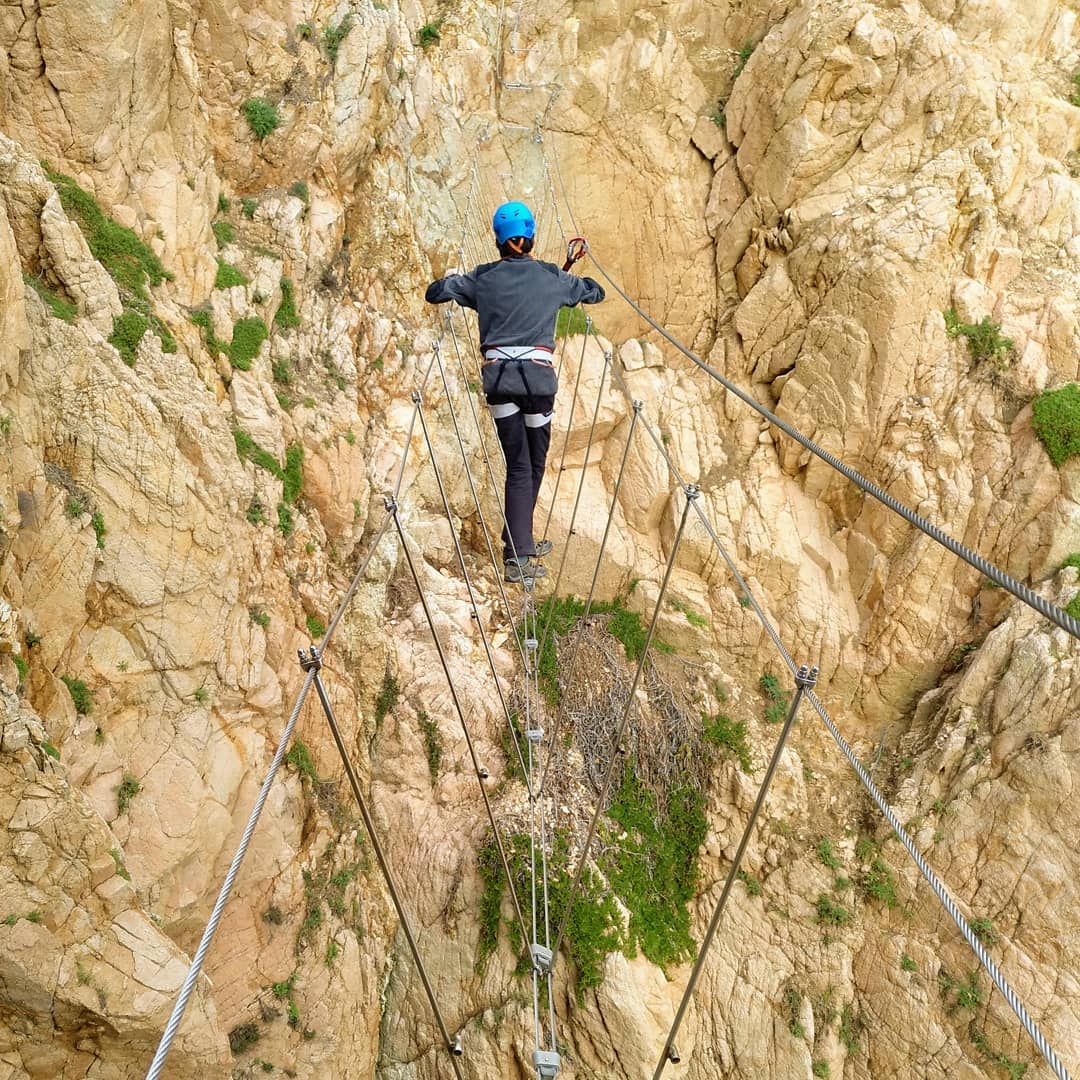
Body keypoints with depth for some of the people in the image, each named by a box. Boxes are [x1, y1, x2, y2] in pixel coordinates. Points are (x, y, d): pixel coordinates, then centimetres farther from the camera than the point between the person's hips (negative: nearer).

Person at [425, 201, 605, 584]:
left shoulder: (482, 278, 7)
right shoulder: (552, 277, 7)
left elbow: (434, 293, 14)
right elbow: (595, 292, 22)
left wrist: (453, 279, 35)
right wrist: (567, 278, 41)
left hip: (499, 378, 1)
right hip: (538, 377, -1)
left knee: (518, 466, 5)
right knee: (534, 464, 12)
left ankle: (518, 546, 0)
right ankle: (519, 552, 18)